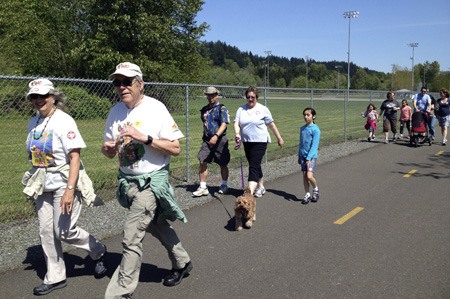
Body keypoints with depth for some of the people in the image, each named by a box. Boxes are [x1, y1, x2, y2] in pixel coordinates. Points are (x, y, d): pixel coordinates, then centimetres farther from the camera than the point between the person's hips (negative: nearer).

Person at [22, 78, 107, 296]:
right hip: (43, 185, 7)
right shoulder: (33, 122, 7)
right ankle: (54, 278, 25)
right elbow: (36, 155, 14)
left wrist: (69, 190, -25)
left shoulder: (64, 121, -14)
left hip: (64, 182, -7)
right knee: (46, 232, 9)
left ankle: (98, 251, 24)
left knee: (64, 232, -3)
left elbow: (75, 157, -19)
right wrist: (33, 187, 14)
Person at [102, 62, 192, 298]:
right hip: (126, 180, 7)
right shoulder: (115, 112, 4)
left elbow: (175, 148, -15)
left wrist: (144, 137, -25)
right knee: (157, 226, 21)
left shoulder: (156, 108, -13)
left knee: (131, 239, -9)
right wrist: (107, 148, -13)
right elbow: (110, 152, 10)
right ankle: (182, 262, 43)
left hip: (152, 181, -6)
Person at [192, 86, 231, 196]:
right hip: (207, 140, 5)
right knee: (202, 162, -6)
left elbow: (224, 124, -16)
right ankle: (203, 187, 1)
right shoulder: (204, 109, 13)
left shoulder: (222, 108, -6)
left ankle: (224, 185, 25)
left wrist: (216, 136, -30)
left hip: (220, 140, -5)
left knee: (223, 164, 7)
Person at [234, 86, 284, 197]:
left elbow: (272, 125, 4)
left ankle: (250, 192, -18)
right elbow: (236, 123, -1)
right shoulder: (241, 109, 7)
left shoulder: (263, 109, -2)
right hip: (246, 142, 5)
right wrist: (237, 134, -21)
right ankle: (261, 187, 33)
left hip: (260, 142, -4)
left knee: (254, 166, -13)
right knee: (255, 166, 15)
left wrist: (279, 138, 7)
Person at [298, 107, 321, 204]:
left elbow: (314, 146, -14)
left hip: (312, 156, -6)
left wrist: (309, 158, -20)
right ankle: (307, 195, 17)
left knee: (309, 176, -14)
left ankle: (315, 189, 13)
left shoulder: (315, 129, -10)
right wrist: (299, 157, 18)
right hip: (303, 156, 6)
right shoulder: (302, 128, 10)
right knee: (304, 176, 6)